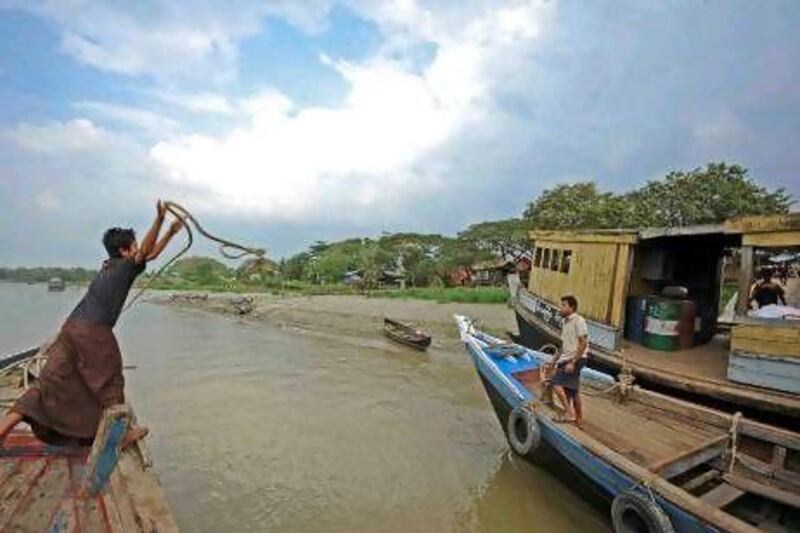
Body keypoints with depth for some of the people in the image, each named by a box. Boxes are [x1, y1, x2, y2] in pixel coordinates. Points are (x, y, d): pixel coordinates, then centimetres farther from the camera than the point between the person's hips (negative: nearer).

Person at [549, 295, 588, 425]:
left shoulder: (578, 320, -13)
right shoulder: (565, 322, 14)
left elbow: (583, 343, -18)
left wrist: (572, 362, -22)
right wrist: (555, 359, 19)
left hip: (575, 360, -9)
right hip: (565, 360, 9)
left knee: (557, 385, -17)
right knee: (572, 390, 15)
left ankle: (569, 413, -8)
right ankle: (578, 418, 25)